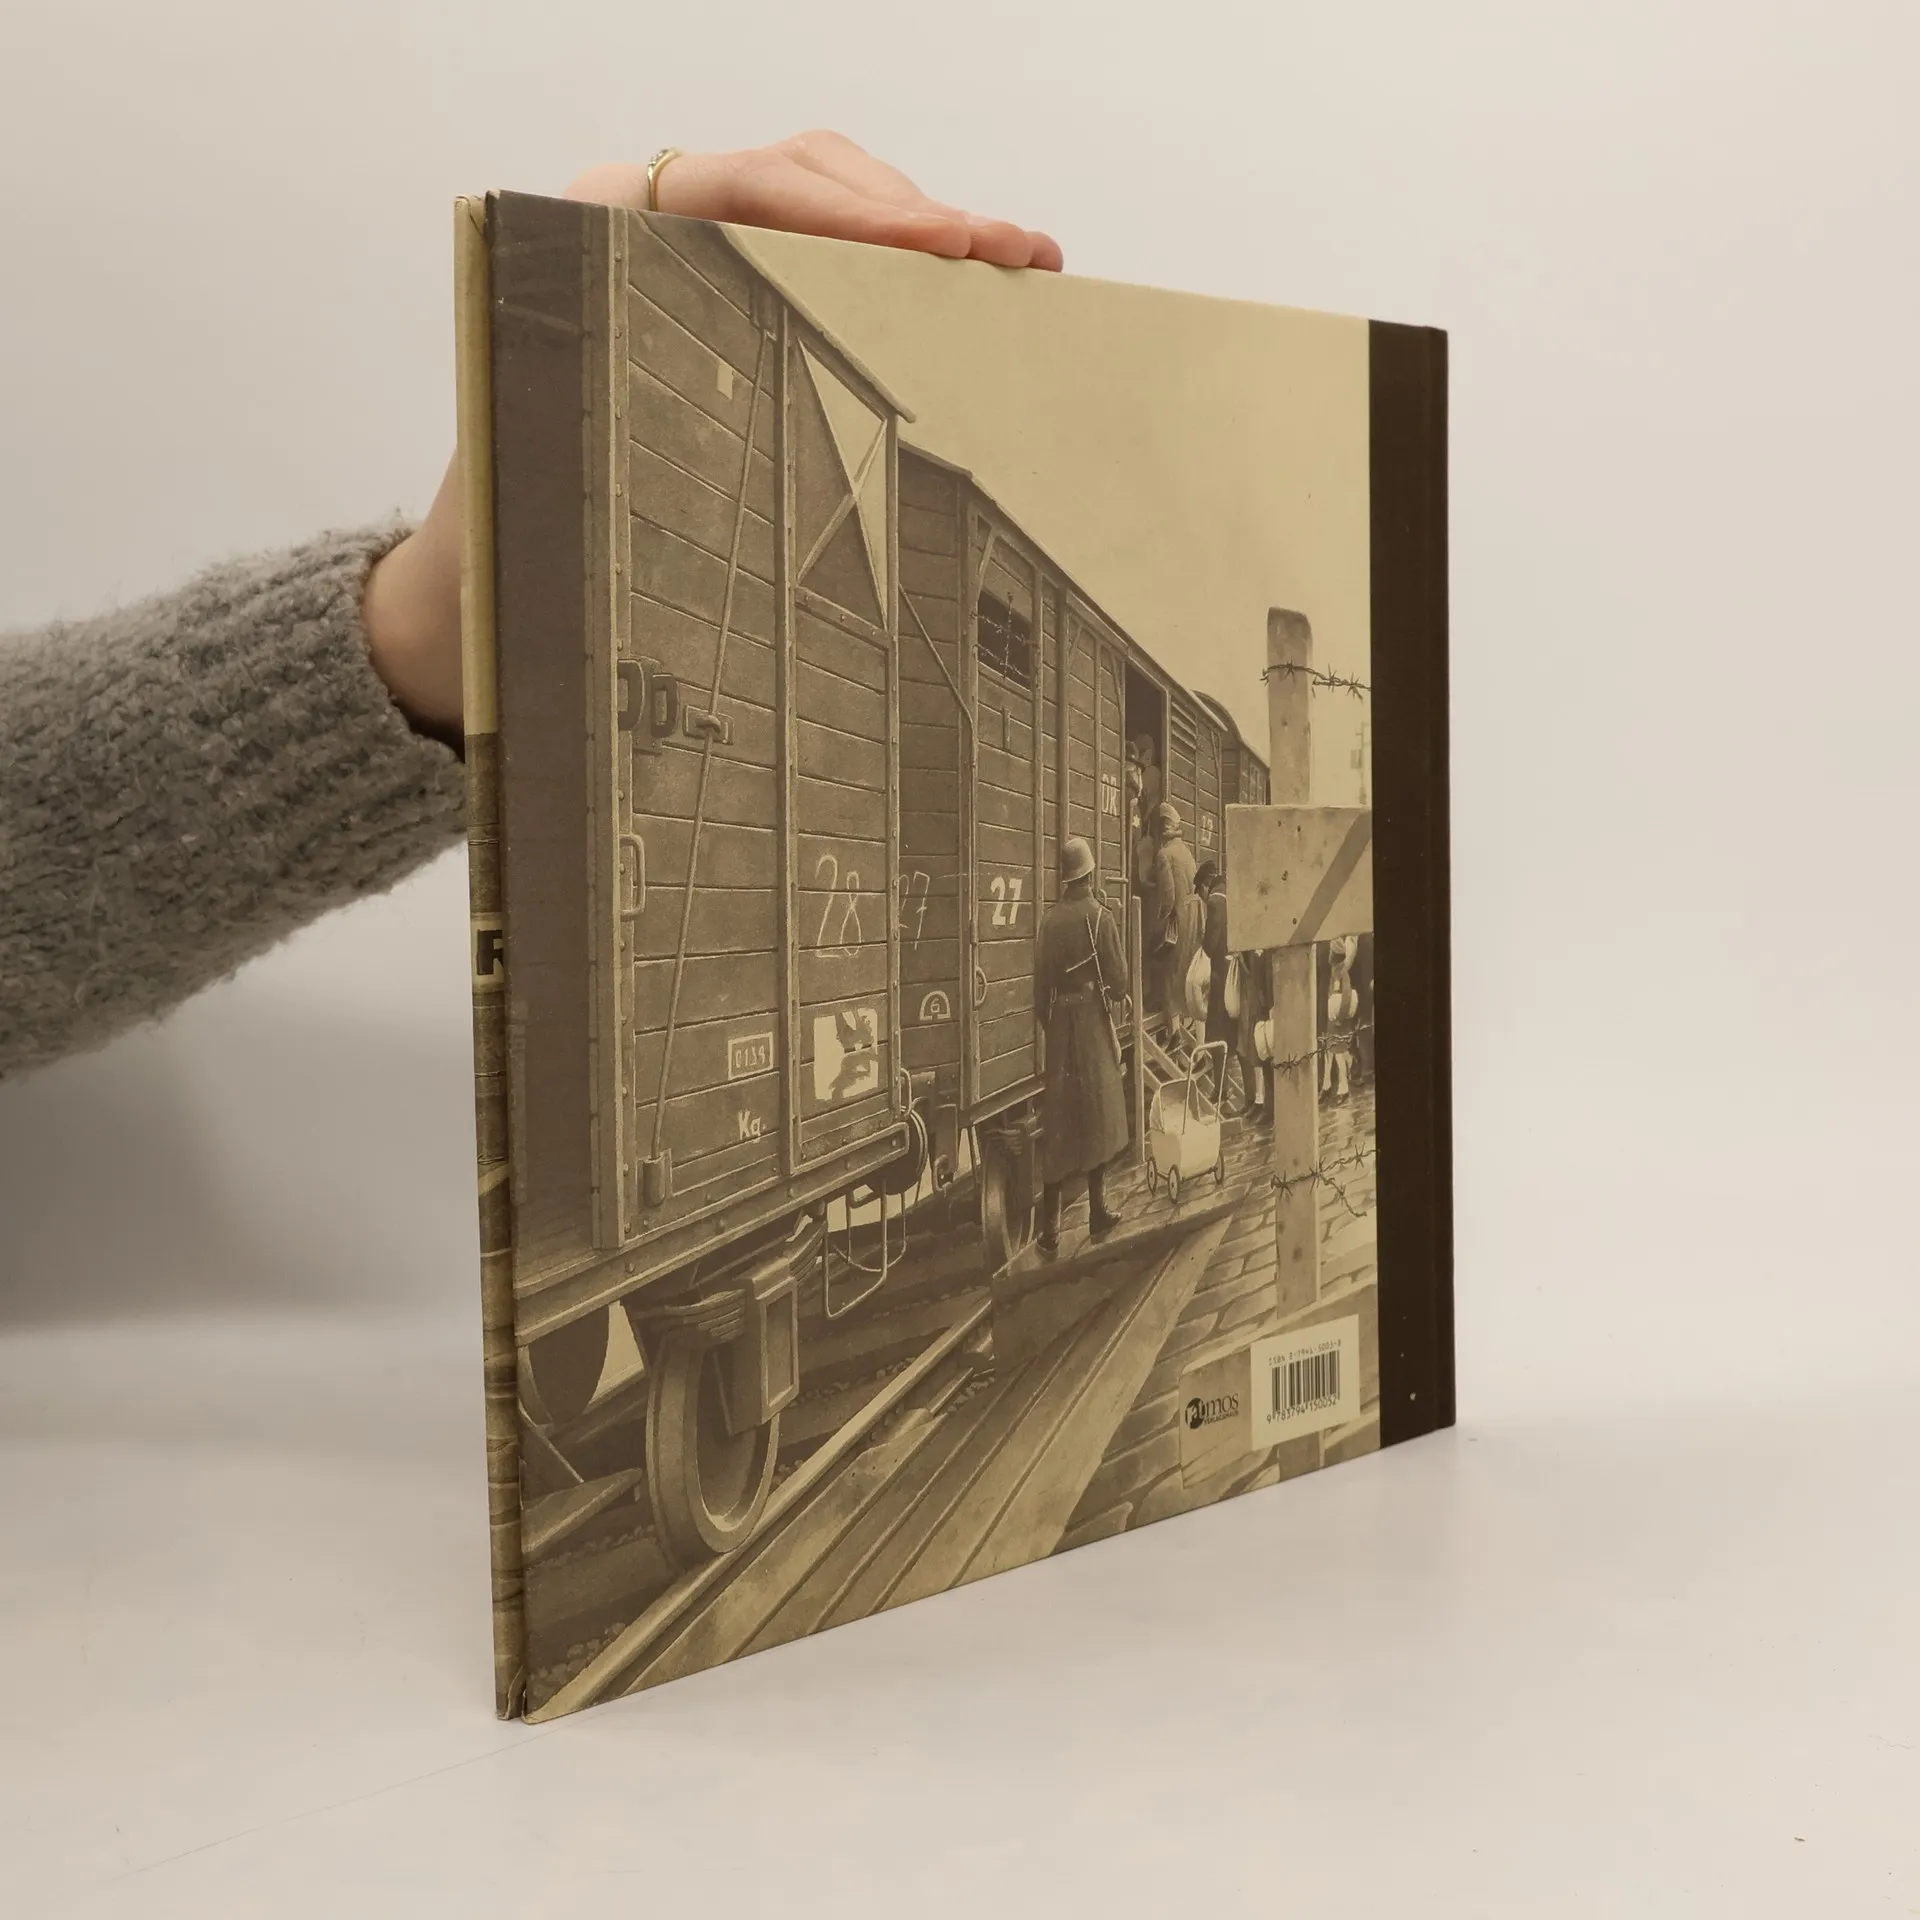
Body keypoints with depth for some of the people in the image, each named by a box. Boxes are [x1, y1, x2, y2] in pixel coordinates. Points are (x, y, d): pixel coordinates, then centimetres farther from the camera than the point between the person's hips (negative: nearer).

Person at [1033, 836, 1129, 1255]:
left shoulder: (1048, 920, -1)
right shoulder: (1101, 918, -9)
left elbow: (1040, 986, 1)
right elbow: (1118, 981, -8)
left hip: (1058, 1024, 2)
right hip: (1094, 1022, -2)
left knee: (1056, 1125, 2)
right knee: (1096, 1117, 12)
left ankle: (1050, 1230, 0)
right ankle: (1097, 1213, 20)